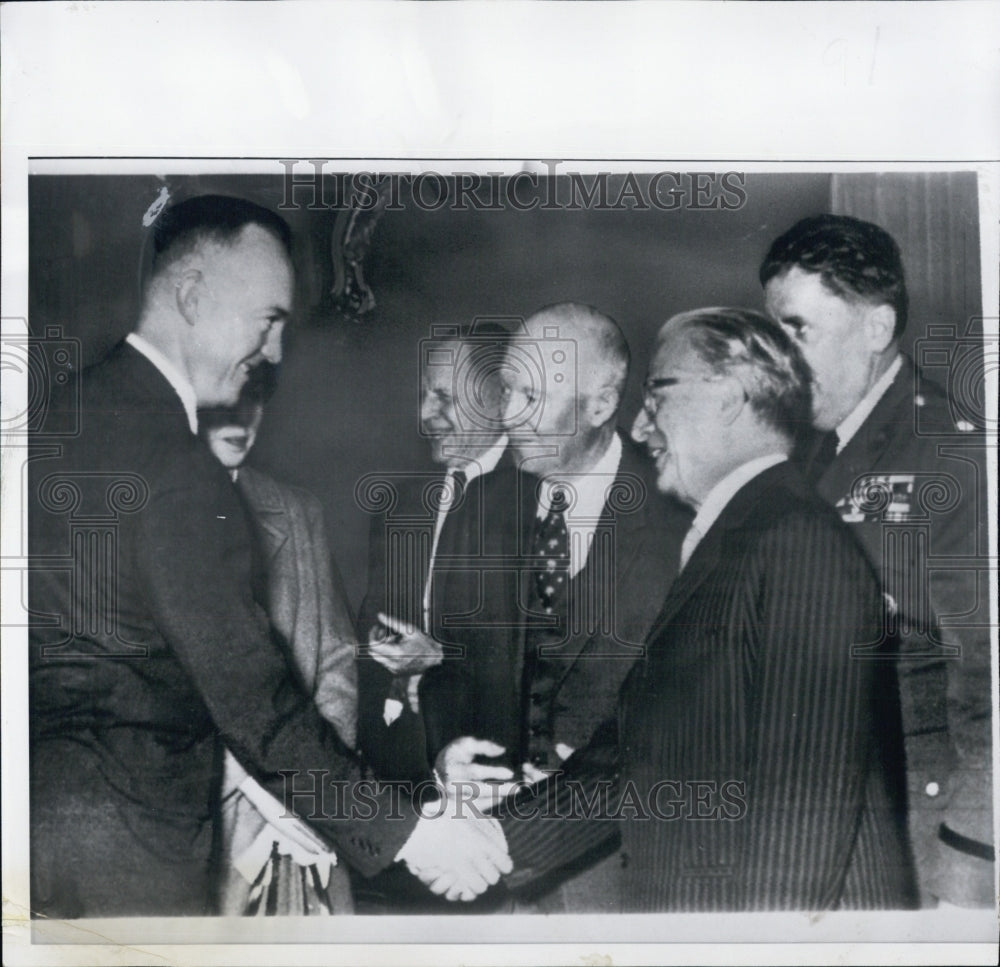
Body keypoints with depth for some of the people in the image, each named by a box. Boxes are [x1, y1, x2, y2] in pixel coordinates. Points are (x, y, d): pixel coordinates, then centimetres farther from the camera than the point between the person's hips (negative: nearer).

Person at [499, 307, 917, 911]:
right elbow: (637, 757, 10)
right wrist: (503, 843, 3)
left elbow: (809, 794, -23)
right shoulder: (716, 549, 12)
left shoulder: (800, 542, -17)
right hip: (686, 904, 9)